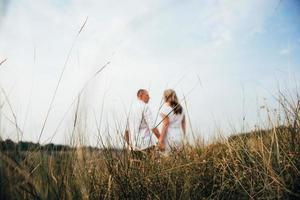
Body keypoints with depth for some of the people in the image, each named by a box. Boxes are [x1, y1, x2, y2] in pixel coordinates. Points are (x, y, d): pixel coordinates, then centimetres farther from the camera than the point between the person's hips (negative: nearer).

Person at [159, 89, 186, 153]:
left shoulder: (165, 107, -8)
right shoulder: (180, 108, 12)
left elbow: (165, 124, -15)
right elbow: (183, 123, 16)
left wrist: (161, 139, -14)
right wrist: (183, 137, 24)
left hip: (169, 137, -7)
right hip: (179, 137, 7)